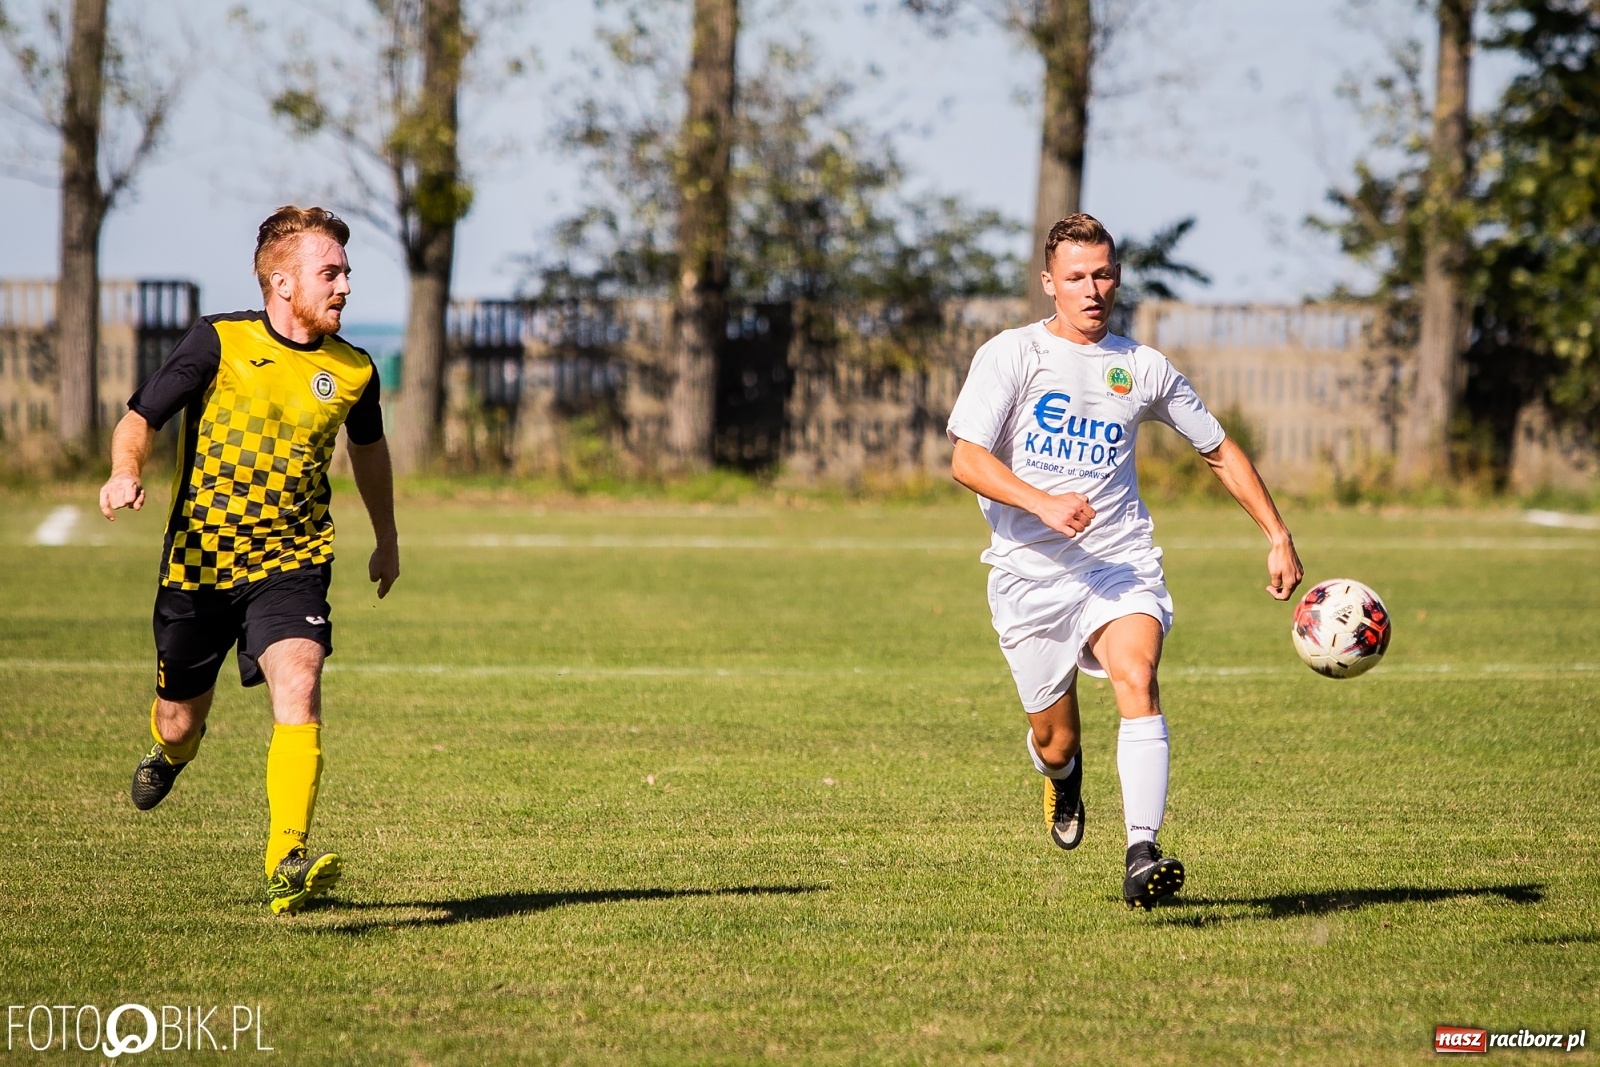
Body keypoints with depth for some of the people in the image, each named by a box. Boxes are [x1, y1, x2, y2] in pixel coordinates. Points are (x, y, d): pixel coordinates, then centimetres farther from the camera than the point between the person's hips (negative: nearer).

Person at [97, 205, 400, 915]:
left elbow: (368, 446, 22)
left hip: (292, 563, 1)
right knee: (179, 724, 11)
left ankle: (287, 866, -30)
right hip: (199, 562, -1)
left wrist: (387, 539, 33)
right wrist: (125, 473, -28)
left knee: (298, 689, -25)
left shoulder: (352, 371, 0)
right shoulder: (219, 343, -9)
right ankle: (170, 750, 51)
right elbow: (141, 417, -5)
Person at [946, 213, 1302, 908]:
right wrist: (1043, 504, -27)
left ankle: (1142, 857, -37)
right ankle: (1064, 778, 46)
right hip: (1030, 573, -1)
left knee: (1137, 677, -28)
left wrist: (1278, 536, 13)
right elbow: (966, 459, -12)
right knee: (1054, 742, 5)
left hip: (1121, 563, 1)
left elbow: (1220, 451, 21)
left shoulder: (1142, 368, 9)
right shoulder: (1011, 355, -1)